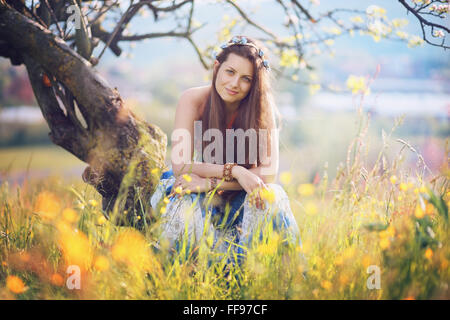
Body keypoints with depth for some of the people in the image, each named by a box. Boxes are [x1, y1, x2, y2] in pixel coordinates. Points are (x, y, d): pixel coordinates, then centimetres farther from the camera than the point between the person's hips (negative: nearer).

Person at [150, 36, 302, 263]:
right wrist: (234, 171, -35)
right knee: (182, 200, -33)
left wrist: (211, 183, -32)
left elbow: (268, 173, -23)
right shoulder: (193, 100, -17)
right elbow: (180, 165, -23)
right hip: (203, 201, 0)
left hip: (244, 198, 0)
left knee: (271, 196, -31)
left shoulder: (261, 105, -18)